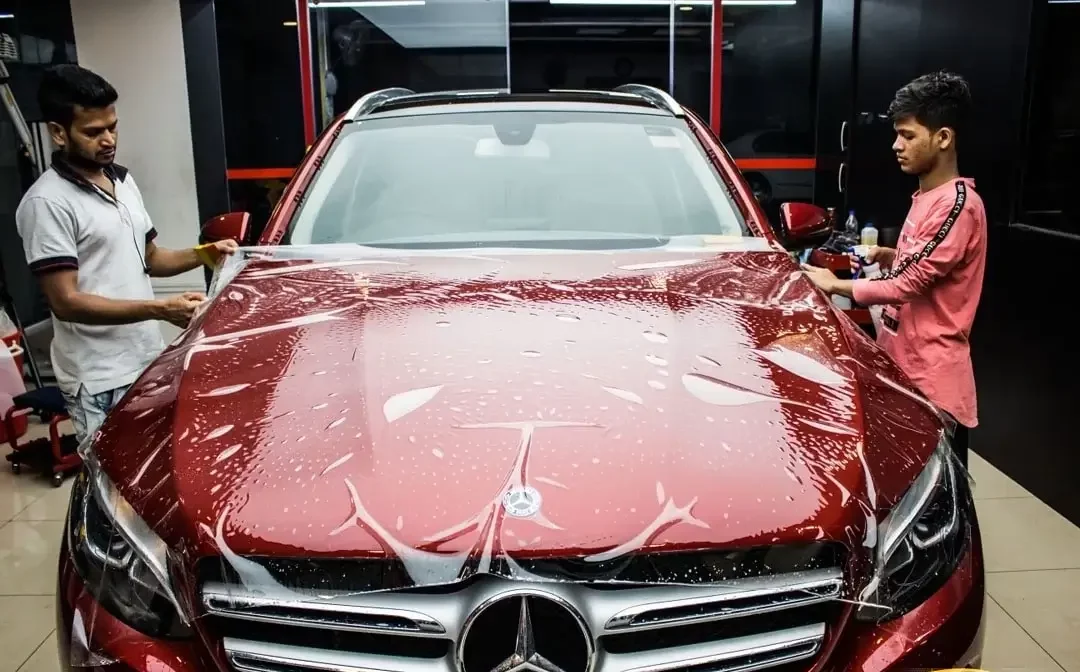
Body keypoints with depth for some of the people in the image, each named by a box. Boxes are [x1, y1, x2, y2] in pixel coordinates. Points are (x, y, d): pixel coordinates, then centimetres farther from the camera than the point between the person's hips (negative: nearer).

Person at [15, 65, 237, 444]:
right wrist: (161, 309, -25)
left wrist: (202, 255, 1)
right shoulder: (48, 203, -14)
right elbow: (66, 301, -18)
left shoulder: (124, 181, 12)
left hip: (149, 360, 8)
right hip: (100, 381, -7)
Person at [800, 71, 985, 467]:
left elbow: (909, 285, -20)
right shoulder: (925, 197, 13)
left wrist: (837, 286, -10)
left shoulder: (957, 204, -18)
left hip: (933, 379, -9)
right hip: (902, 365, 9)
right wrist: (890, 257, 5)